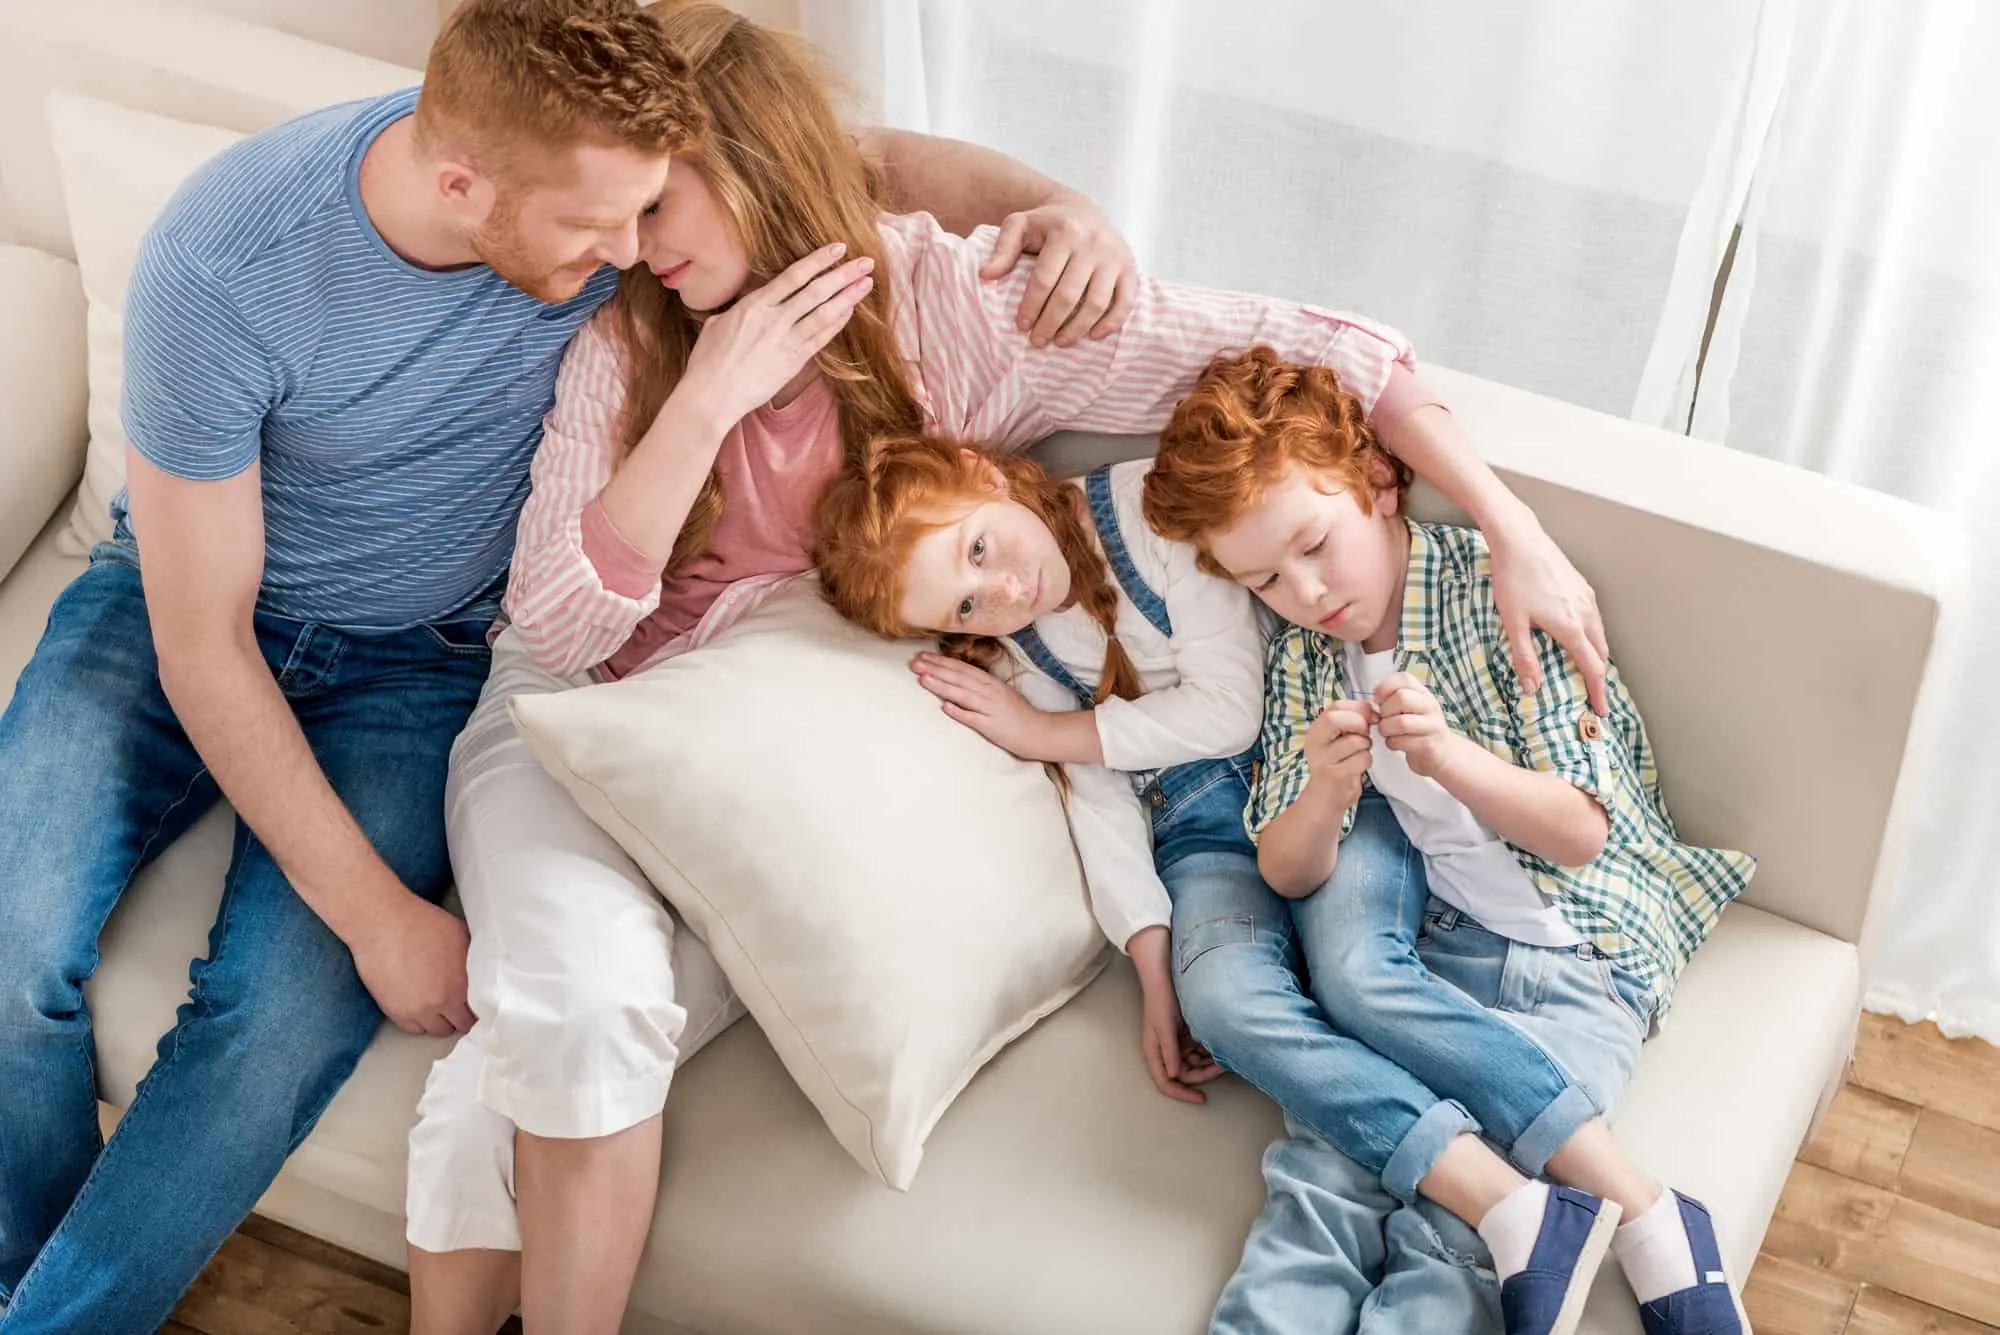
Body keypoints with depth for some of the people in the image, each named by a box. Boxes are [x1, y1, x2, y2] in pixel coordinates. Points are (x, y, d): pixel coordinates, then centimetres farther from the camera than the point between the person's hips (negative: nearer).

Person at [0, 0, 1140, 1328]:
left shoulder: (588, 176, -20)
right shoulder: (221, 264, -29)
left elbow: (866, 159, -2)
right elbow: (202, 639, -22)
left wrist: (1049, 200, -24)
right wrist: (375, 910, -23)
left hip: (415, 659, 2)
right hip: (189, 612, -1)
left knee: (290, 1014, -24)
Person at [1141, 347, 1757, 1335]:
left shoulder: (1497, 587, -13)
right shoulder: (1301, 658, 4)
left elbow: (1579, 832, -15)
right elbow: (1287, 876, -3)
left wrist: (1451, 758, -35)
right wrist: (1324, 795, -27)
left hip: (1583, 949, -5)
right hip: (1440, 936, 5)